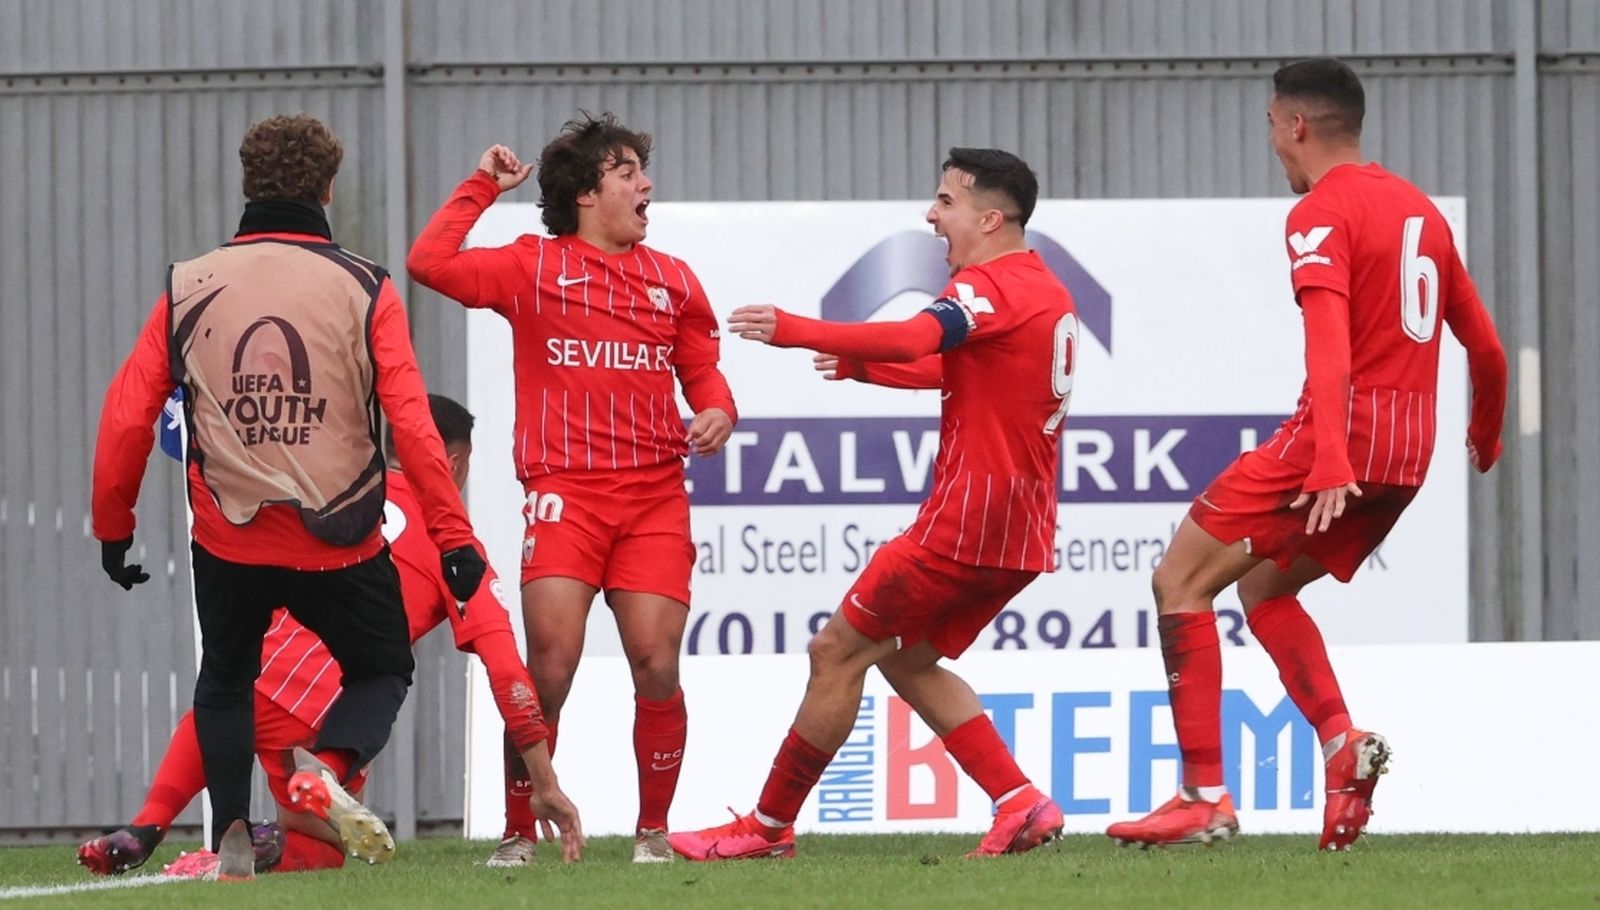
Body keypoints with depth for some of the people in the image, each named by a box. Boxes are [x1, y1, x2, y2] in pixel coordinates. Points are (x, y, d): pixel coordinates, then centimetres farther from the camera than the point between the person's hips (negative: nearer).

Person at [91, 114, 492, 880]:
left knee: (225, 682, 27)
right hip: (338, 545, -2)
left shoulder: (187, 290, 0)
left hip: (228, 540, 2)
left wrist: (113, 526, 11)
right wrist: (452, 535, -7)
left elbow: (126, 417, -1)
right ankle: (327, 767, -11)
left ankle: (231, 835, 14)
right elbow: (412, 424, -12)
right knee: (382, 671, 19)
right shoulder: (362, 289, -6)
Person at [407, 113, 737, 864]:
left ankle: (654, 831, 10)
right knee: (550, 666, -12)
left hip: (654, 496, 3)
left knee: (656, 665, -6)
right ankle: (519, 834, 1)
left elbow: (702, 372, 19)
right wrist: (482, 187, 6)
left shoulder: (673, 280, 16)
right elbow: (430, 262, -2)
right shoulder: (534, 267, 7)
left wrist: (718, 410, -3)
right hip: (565, 491, -3)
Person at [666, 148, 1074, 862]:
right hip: (1021, 530, 10)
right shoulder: (1046, 292, 18)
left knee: (837, 652, -2)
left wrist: (798, 332, -33)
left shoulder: (991, 286, -13)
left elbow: (916, 338, -32)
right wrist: (865, 366, 23)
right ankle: (1021, 803, 7)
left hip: (965, 524, -10)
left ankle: (768, 826, 3)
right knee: (908, 660, 19)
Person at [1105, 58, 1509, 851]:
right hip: (1410, 452, 8)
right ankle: (1343, 743, -1)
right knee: (1263, 586, 22)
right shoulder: (1421, 210, 17)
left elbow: (1330, 340, -22)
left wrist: (1330, 460, -34)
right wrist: (1485, 437, 40)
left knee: (1181, 578, -1)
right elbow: (1486, 348, 22)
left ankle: (1204, 798, -7)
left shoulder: (1322, 214, -8)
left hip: (1342, 428, -8)